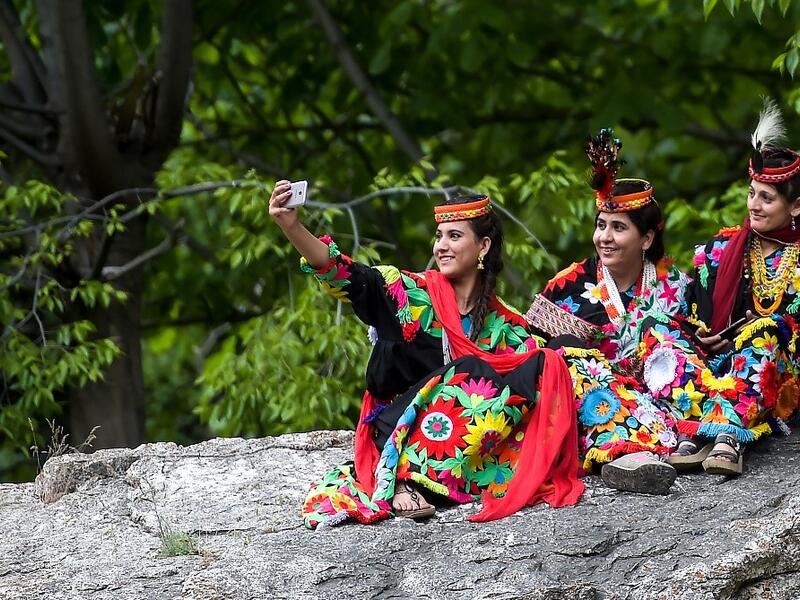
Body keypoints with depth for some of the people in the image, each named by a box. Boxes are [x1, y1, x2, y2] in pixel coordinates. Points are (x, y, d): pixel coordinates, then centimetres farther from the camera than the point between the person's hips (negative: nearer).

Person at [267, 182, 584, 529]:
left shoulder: (502, 323, 10)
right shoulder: (411, 293, 1)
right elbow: (345, 277, -14)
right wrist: (292, 227, -28)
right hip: (398, 429, -3)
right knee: (474, 373, -26)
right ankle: (401, 478, -31)